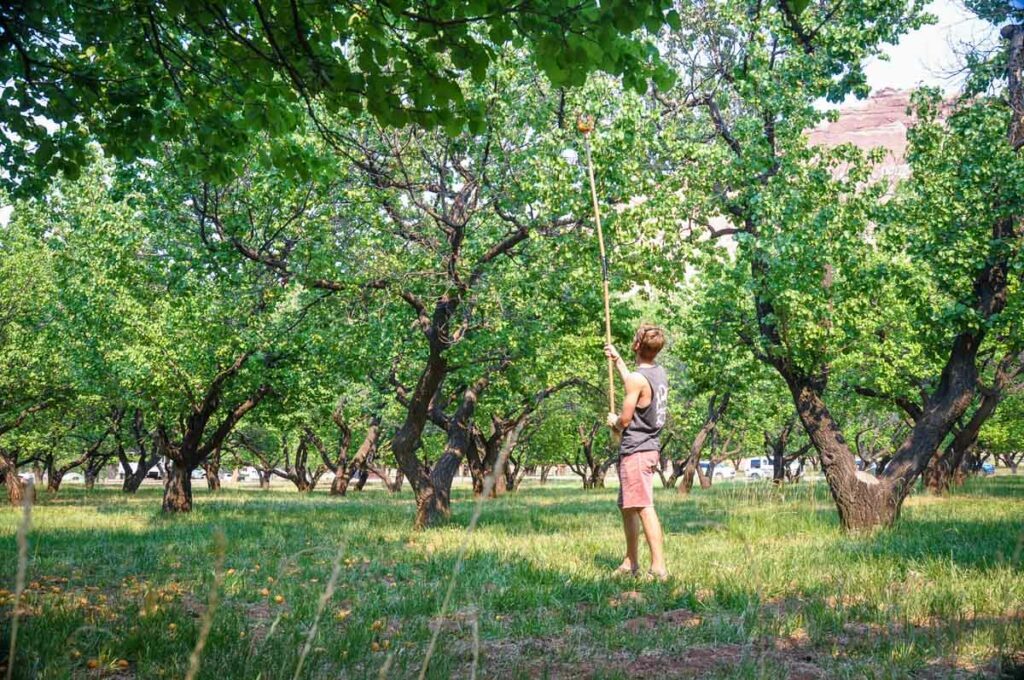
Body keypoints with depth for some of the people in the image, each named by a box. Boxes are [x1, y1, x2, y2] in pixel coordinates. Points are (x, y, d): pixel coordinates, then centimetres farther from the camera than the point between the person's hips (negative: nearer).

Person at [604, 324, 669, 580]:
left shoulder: (638, 378, -18)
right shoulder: (660, 373, 9)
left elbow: (625, 420, -14)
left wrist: (614, 421, 8)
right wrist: (617, 360, 39)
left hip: (636, 451, -10)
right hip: (651, 447, 10)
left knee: (645, 509, -11)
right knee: (626, 507, 19)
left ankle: (659, 567, -14)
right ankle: (630, 562, 28)